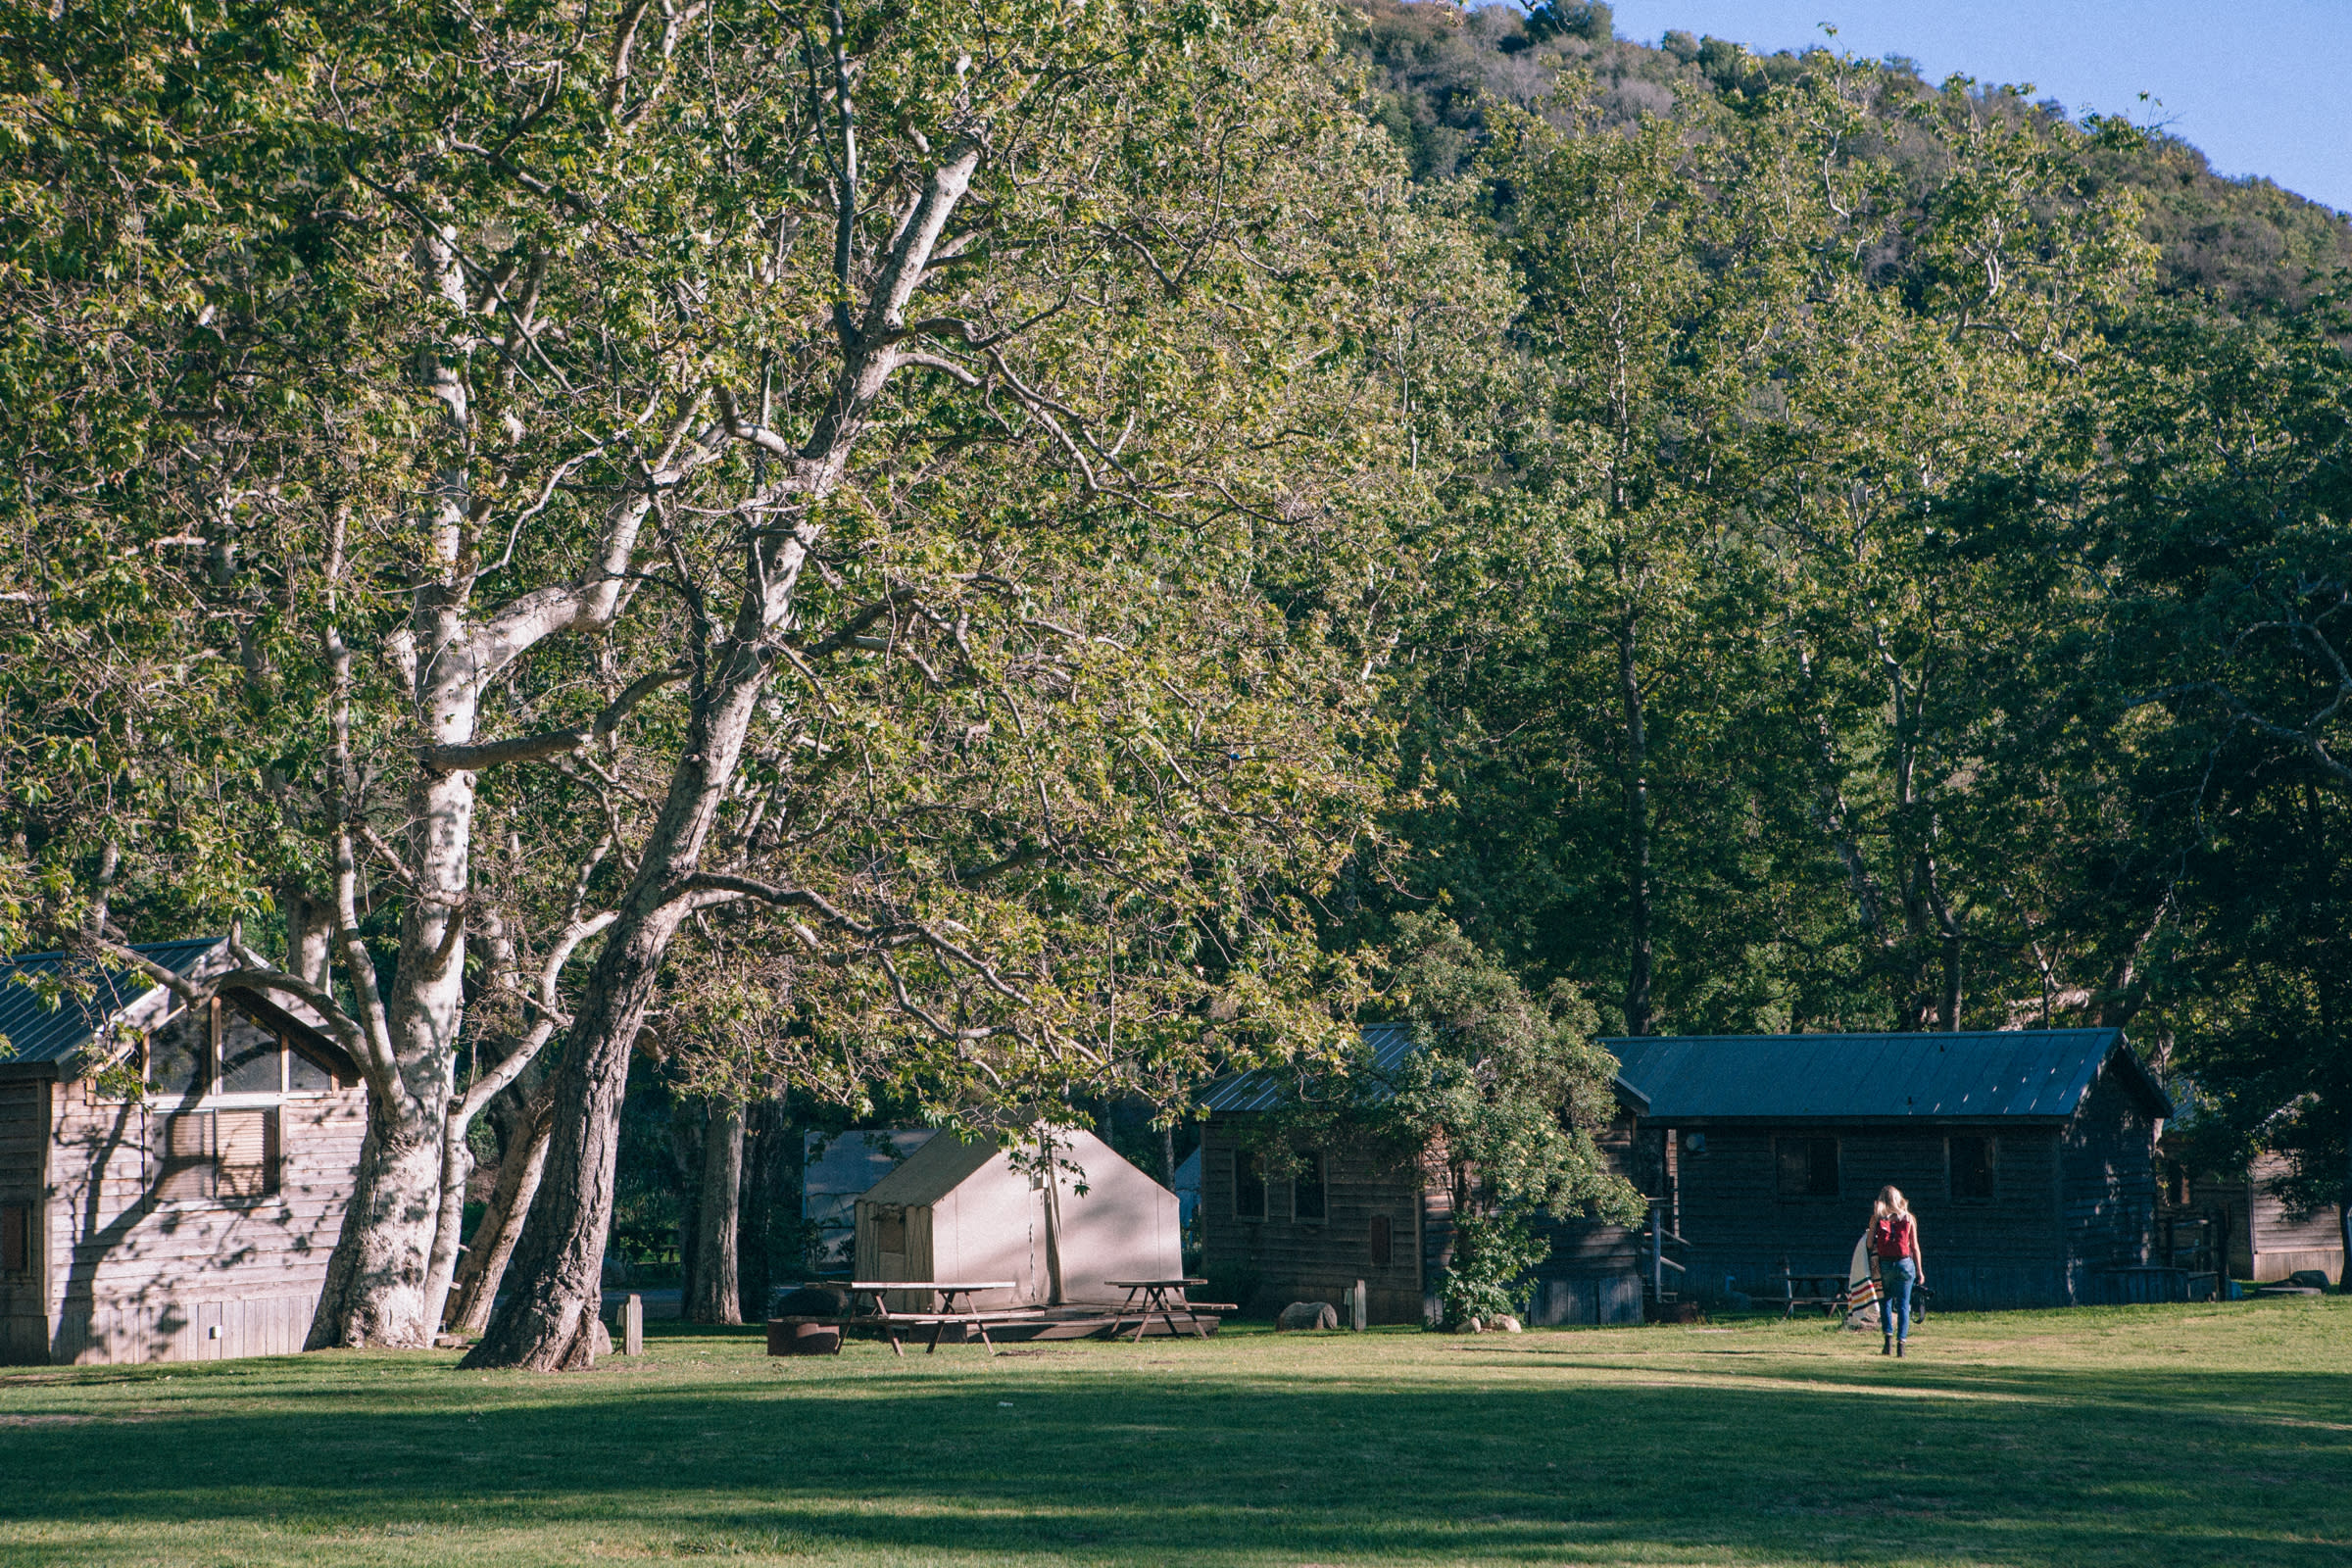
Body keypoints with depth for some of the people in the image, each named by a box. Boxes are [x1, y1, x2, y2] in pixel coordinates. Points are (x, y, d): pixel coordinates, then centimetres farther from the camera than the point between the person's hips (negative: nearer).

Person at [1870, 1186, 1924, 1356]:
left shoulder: (1876, 1218, 2)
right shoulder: (1909, 1218, 5)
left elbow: (1870, 1244, 0)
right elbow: (1914, 1246, 7)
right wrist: (1919, 1270, 12)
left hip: (1884, 1264, 0)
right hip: (1905, 1263, 0)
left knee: (1885, 1301, 14)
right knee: (1903, 1304, 5)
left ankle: (1888, 1337, -4)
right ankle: (1901, 1342, -2)